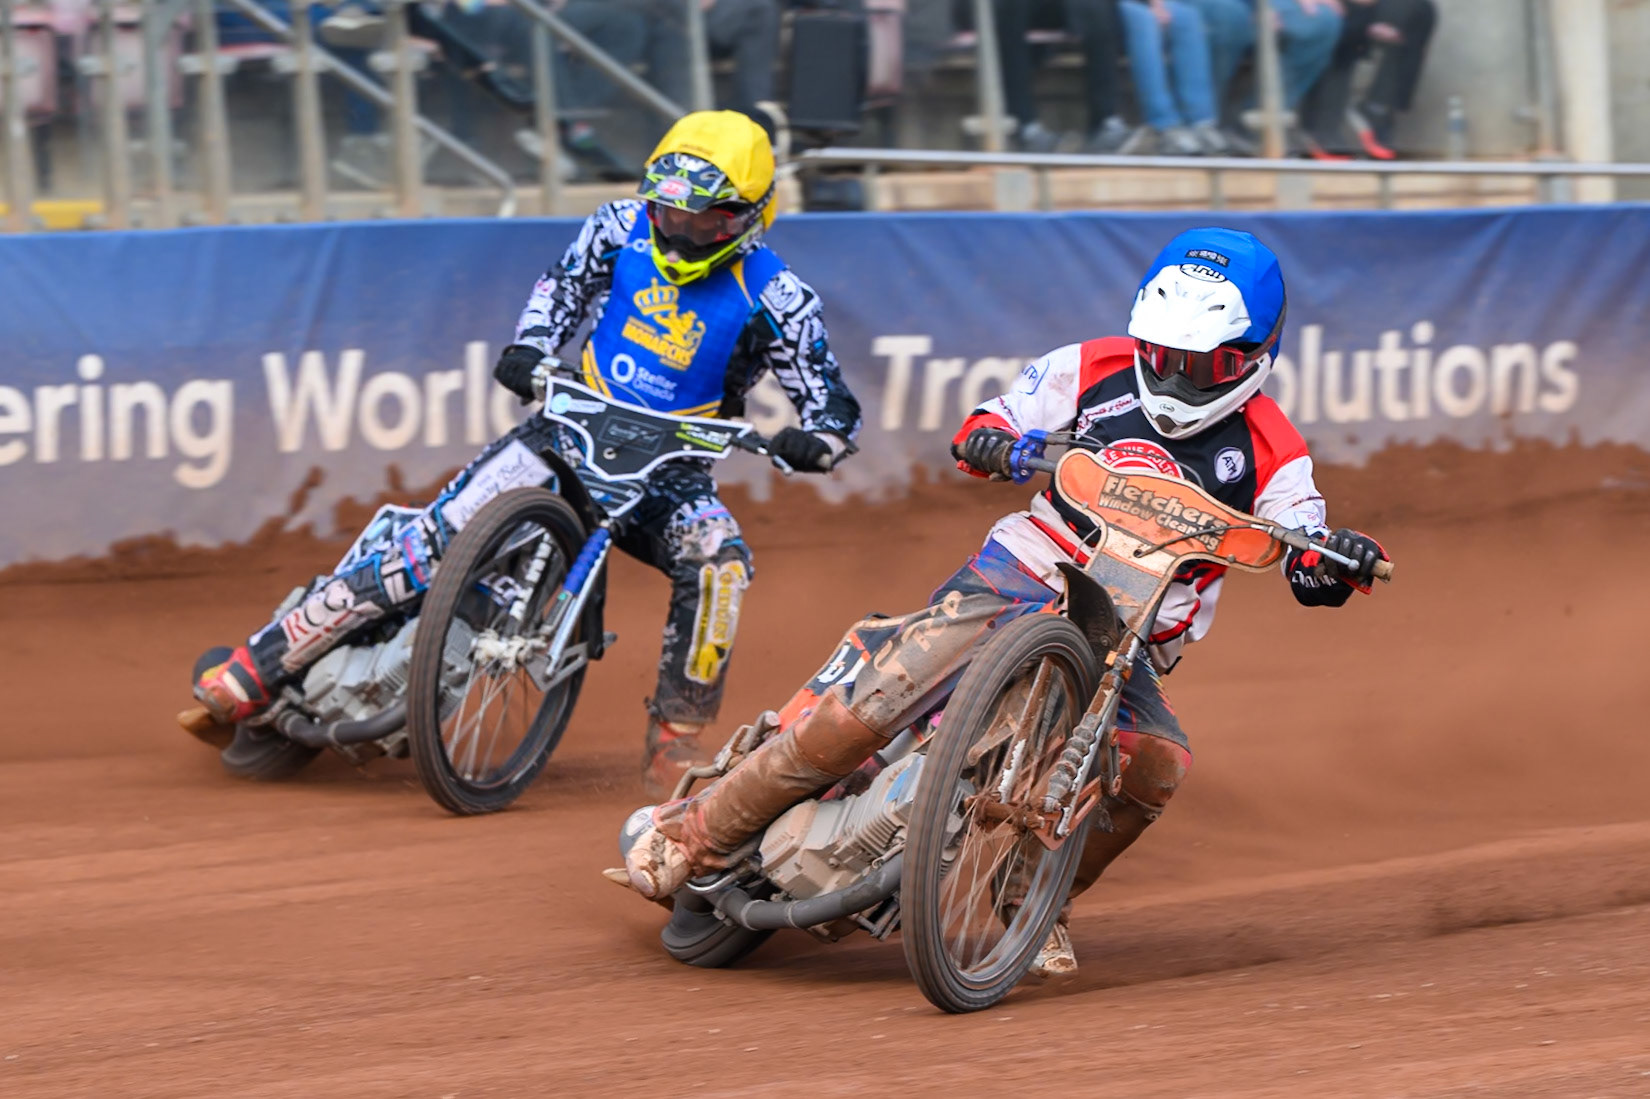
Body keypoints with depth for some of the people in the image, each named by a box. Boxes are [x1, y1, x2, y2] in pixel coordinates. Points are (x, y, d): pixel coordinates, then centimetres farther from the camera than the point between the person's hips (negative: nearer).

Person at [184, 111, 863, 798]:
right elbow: (564, 283, 15)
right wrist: (530, 348, -3)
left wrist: (812, 444, -32)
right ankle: (251, 676, -17)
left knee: (719, 560, -34)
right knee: (435, 543, -18)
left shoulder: (770, 297, -12)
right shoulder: (624, 228, -4)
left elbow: (835, 410, -9)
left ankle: (675, 742, -17)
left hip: (667, 468, -1)